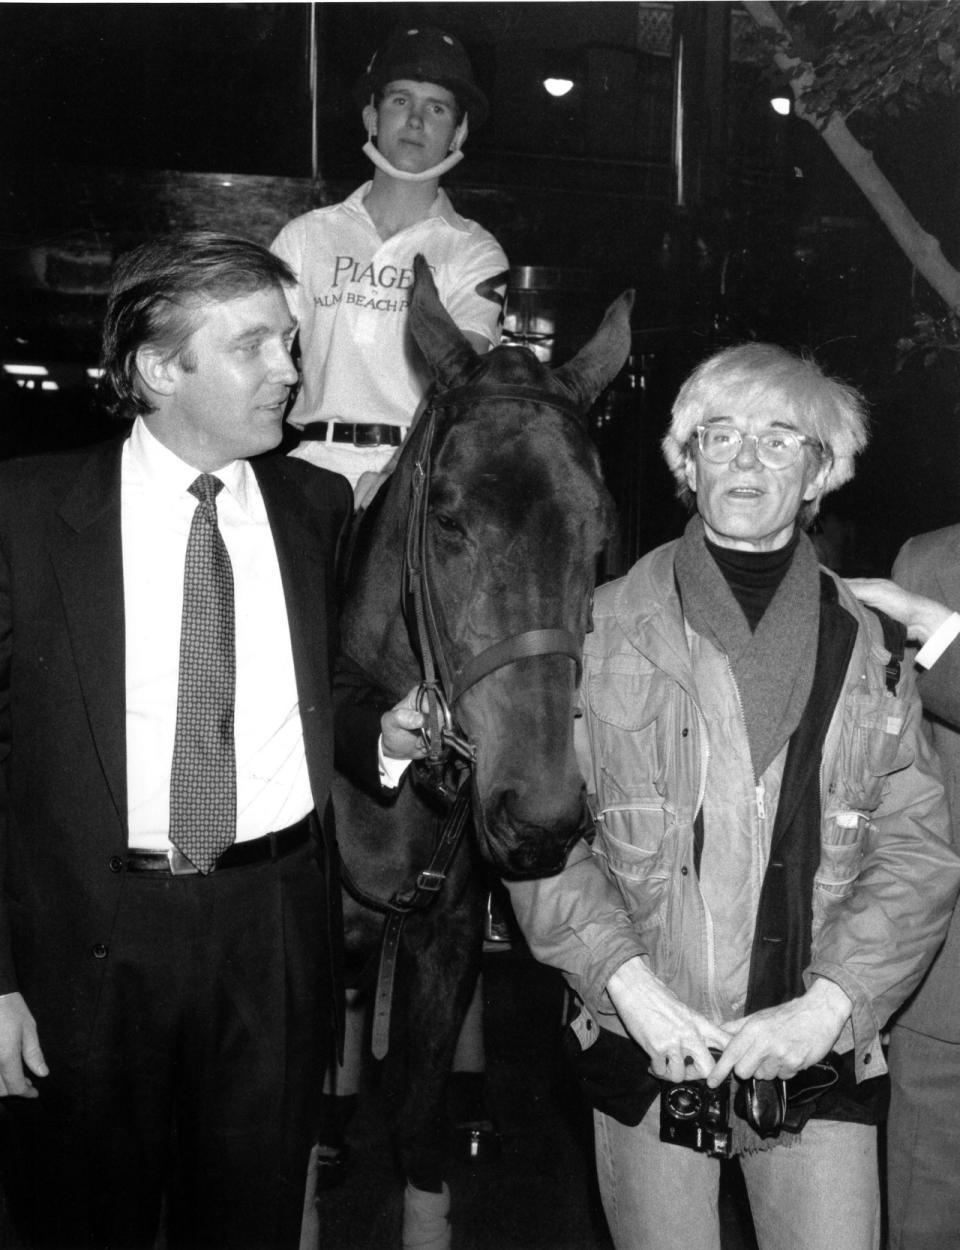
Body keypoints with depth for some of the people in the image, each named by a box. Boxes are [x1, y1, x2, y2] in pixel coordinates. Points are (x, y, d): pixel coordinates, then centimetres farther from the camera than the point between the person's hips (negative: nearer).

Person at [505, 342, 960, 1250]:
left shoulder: (866, 646, 3)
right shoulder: (605, 627, 0)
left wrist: (831, 1003, -12)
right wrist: (624, 978, -13)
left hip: (822, 1058, 1)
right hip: (648, 1050, -1)